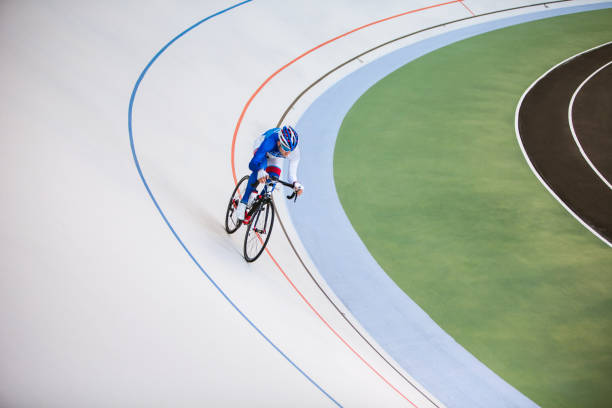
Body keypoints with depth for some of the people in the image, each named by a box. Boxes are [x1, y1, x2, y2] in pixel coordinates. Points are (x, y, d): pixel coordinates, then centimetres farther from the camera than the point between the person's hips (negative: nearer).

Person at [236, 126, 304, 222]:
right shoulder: (269, 142, -45)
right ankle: (243, 203, -29)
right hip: (261, 147, -3)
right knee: (261, 164, -34)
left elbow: (292, 175, -25)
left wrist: (296, 184, -47)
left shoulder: (295, 152, -36)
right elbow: (252, 164, -47)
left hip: (276, 157, 3)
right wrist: (260, 172, -69)